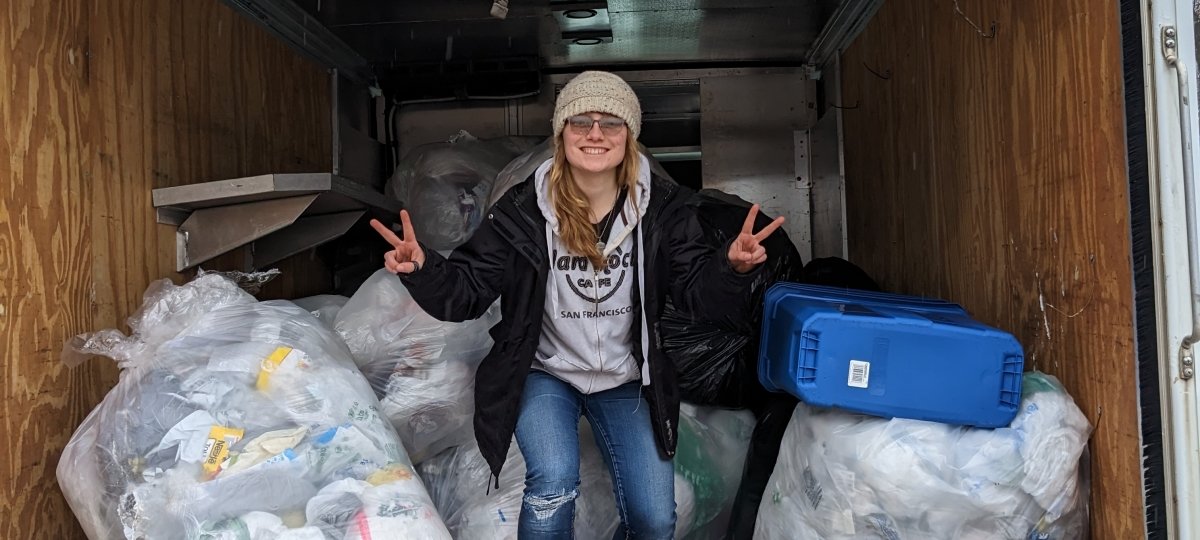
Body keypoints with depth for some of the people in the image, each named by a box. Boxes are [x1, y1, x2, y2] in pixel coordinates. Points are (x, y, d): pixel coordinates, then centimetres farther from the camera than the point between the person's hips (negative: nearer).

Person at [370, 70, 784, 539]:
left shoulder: (661, 207, -9)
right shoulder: (522, 210, -14)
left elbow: (698, 288, -10)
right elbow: (466, 291, -12)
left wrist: (733, 268, -32)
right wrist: (421, 268, -34)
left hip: (626, 379, 2)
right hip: (545, 373, -2)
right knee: (554, 483, -28)